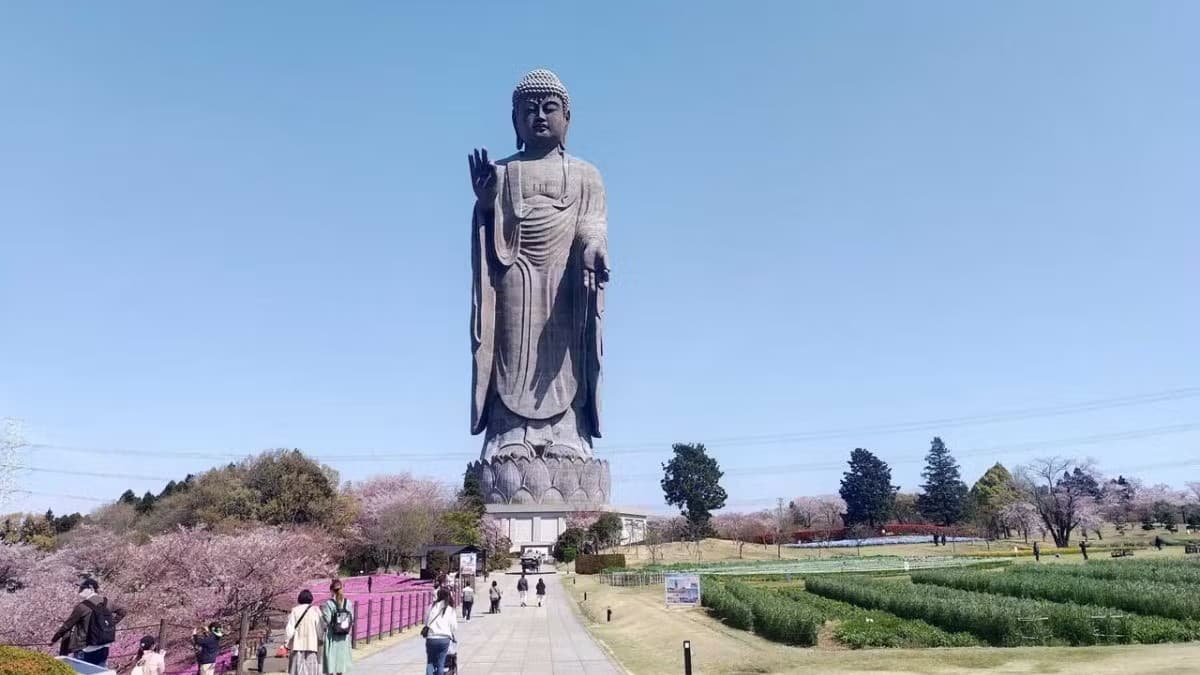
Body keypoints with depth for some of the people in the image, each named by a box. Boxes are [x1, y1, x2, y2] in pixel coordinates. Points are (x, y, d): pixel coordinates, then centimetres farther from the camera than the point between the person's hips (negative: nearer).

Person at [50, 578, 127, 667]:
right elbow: (122, 611, 13)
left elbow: (67, 625, -8)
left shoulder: (82, 606, -15)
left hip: (86, 651, -6)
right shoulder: (106, 603, 1)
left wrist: (53, 639, 4)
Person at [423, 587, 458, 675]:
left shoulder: (432, 606, 8)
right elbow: (454, 626, 7)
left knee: (430, 662, 12)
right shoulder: (451, 610, 8)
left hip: (431, 638, 0)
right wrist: (455, 638, 21)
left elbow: (426, 620, 8)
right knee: (440, 664, 6)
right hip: (444, 639, 0)